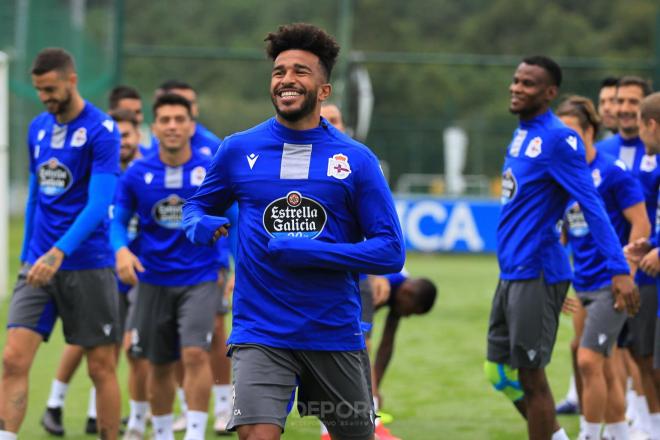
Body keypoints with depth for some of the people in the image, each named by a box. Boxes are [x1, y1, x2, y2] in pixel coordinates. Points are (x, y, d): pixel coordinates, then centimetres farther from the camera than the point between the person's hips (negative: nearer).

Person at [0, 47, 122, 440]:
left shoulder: (102, 130, -10)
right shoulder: (38, 128, 11)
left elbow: (99, 204, -18)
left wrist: (59, 253, -28)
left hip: (88, 266, -5)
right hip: (39, 264, 5)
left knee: (101, 366, 4)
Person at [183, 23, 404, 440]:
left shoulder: (356, 159, -1)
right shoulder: (239, 150, 3)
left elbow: (390, 250, -5)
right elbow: (198, 205, 18)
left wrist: (307, 252, -17)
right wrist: (201, 226, -8)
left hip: (336, 332, 1)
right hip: (261, 333, -1)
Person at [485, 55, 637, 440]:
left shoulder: (558, 139, -14)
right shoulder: (522, 135, 13)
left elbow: (592, 205, -20)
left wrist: (619, 268, -27)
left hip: (535, 275, -9)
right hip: (511, 273, 9)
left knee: (531, 376, -4)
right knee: (500, 368, 14)